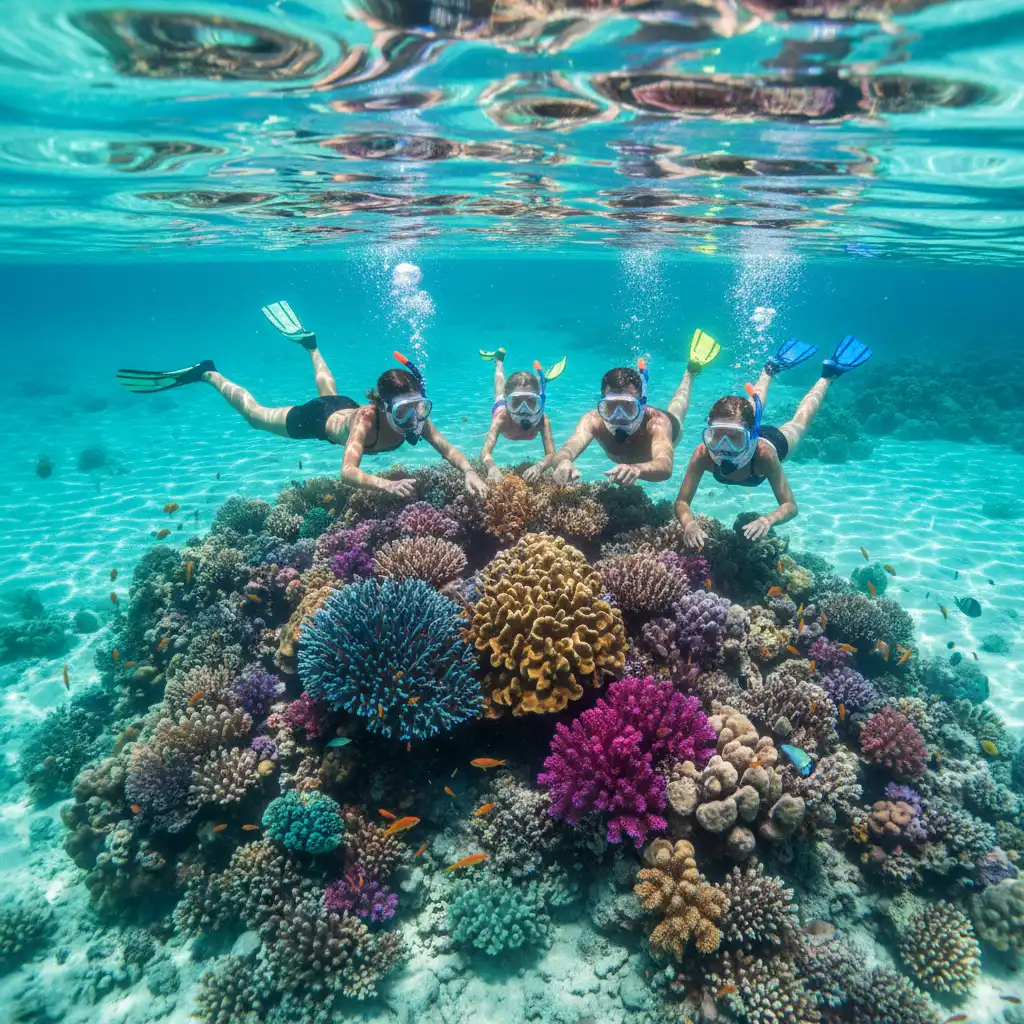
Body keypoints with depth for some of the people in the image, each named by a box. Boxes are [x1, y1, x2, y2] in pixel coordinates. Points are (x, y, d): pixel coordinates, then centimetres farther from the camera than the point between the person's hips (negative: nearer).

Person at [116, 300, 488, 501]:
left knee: (330, 390, 41)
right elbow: (348, 472, -58)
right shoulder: (367, 420, -48)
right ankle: (208, 374, 36)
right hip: (319, 418, -6)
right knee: (255, 414, 18)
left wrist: (470, 473, -53)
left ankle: (308, 343, 62)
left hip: (344, 408, 6)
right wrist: (388, 484, -75)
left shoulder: (416, 415, -34)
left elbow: (448, 449, -32)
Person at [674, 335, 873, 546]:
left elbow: (791, 506, -42)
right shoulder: (703, 453, -45)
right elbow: (681, 502, -43)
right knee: (751, 407, 34)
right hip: (745, 438, 2)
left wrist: (767, 519, -64)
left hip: (775, 439, -2)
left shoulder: (764, 453, -47)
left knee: (798, 423, 28)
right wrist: (689, 522, -66)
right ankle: (771, 369, 58)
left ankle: (828, 375, 49)